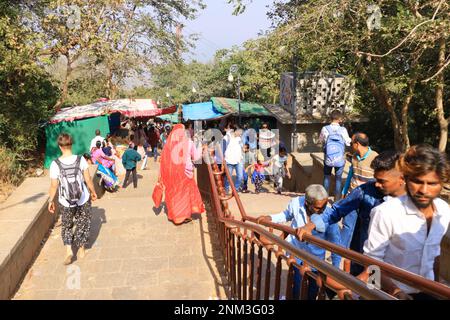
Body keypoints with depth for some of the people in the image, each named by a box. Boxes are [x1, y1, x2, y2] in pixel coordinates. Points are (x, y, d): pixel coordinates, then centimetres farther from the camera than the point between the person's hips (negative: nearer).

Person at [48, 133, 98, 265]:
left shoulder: (55, 164, -15)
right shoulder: (81, 159, -14)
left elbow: (54, 186, -8)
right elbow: (88, 180, -7)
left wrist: (51, 201, 7)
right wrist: (93, 192, 10)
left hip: (65, 203, 0)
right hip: (83, 200, 0)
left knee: (67, 225, 23)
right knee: (83, 224, 21)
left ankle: (68, 250, 10)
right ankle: (81, 249, 32)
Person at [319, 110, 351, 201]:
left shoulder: (325, 129, -11)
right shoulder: (343, 130, -13)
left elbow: (320, 140, 4)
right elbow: (348, 142, -3)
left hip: (328, 159, 1)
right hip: (340, 159, -1)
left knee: (327, 177, 18)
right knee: (338, 178, 13)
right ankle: (337, 200, 20)